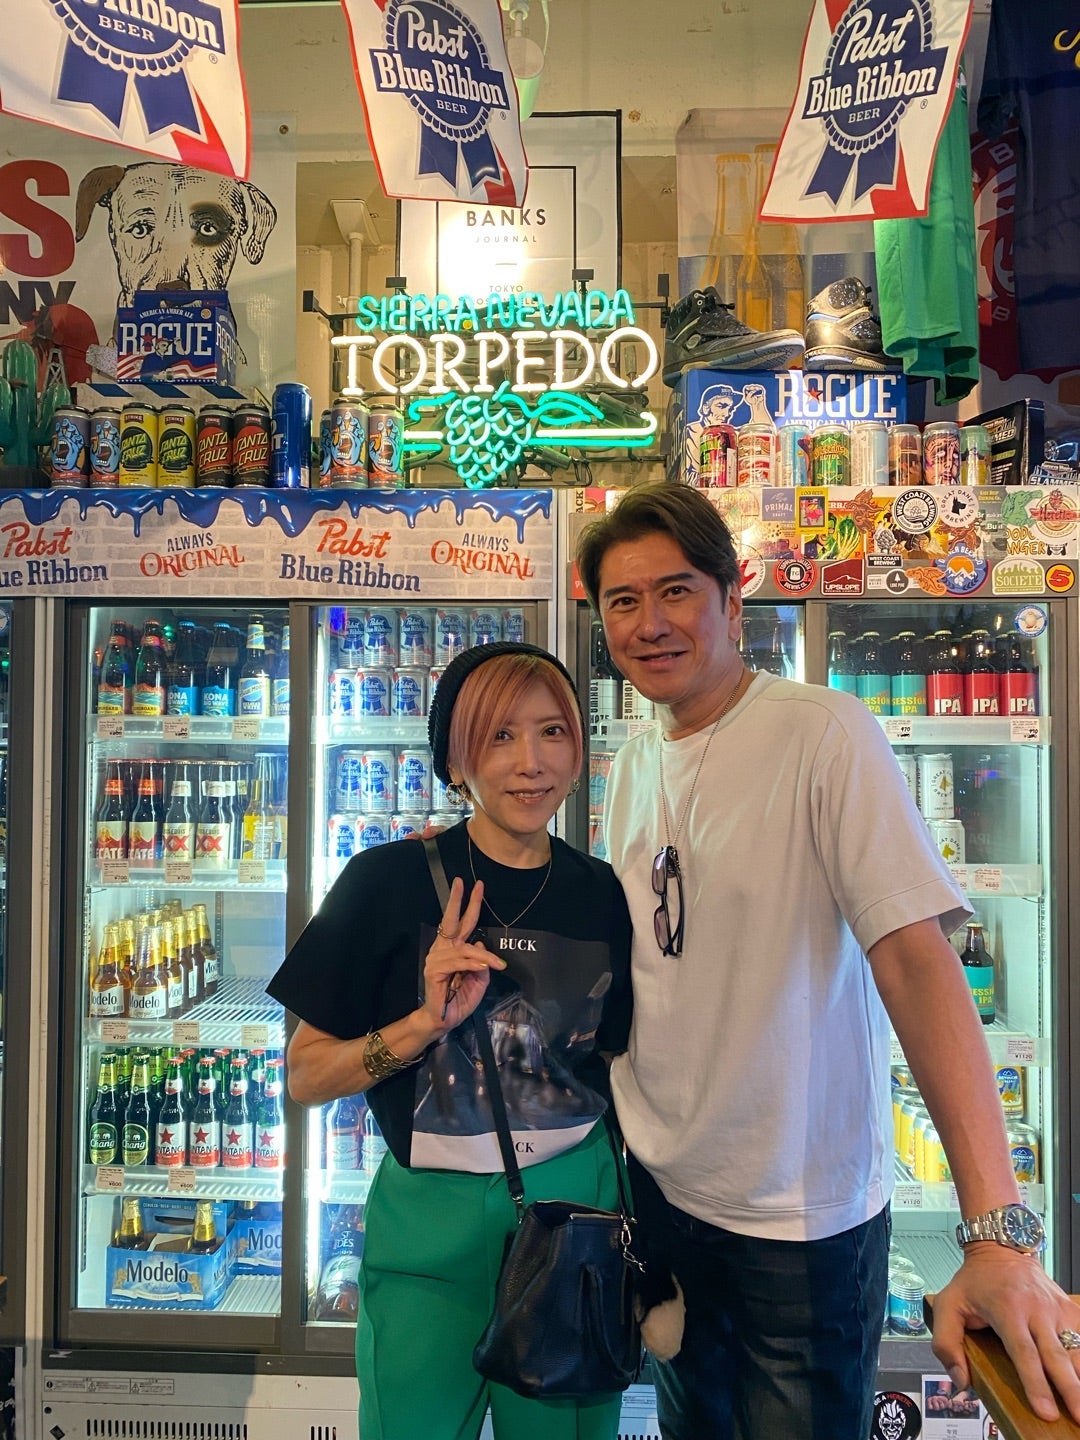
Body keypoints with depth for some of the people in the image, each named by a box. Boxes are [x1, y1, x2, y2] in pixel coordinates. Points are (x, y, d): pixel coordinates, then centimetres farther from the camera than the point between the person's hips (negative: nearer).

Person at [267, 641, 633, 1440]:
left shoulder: (603, 895, -3)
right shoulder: (391, 881, -12)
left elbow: (619, 1069, 8)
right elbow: (305, 1076, -7)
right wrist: (427, 1024, -23)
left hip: (574, 1209, 3)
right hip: (432, 1224, -2)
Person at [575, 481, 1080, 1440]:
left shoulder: (823, 733, -19)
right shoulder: (632, 764, 2)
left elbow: (915, 955, -26)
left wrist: (999, 1236, -31)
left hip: (802, 1212, -6)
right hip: (661, 1182, 6)